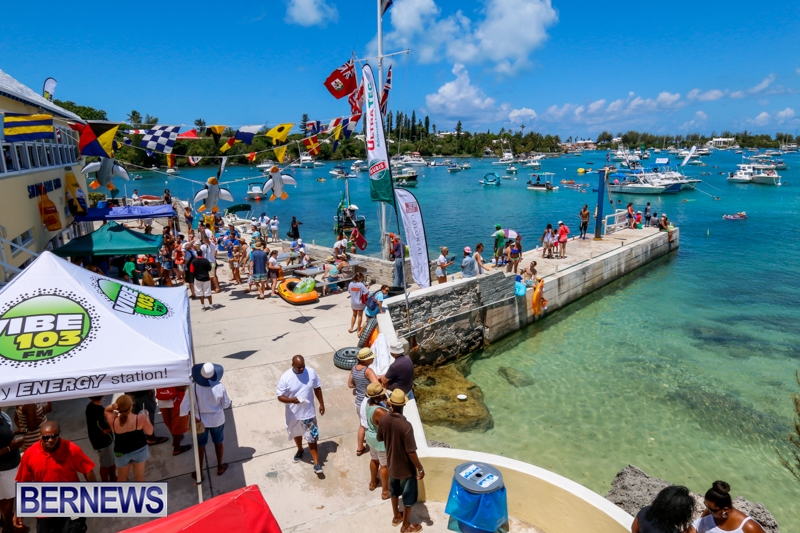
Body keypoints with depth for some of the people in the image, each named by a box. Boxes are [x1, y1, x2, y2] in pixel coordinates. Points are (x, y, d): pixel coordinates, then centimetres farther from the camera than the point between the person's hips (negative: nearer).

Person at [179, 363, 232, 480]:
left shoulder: (193, 387, -26)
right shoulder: (220, 387, -26)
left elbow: (185, 405, -19)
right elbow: (226, 404, -12)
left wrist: (184, 415, 2)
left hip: (201, 421, 0)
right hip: (217, 420, 0)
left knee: (200, 446, 20)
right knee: (218, 443, 24)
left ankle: (199, 473, 35)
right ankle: (220, 467, 42)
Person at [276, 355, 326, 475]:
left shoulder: (311, 372, -15)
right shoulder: (285, 378, -22)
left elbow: (317, 388, 1)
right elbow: (280, 397, -16)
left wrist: (321, 404, 6)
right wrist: (292, 400, -35)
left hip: (309, 413, 0)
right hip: (293, 414, 1)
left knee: (312, 438, 5)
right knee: (297, 434, 26)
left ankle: (316, 463, 18)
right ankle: (300, 450, 54)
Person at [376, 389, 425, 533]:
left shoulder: (384, 420, -16)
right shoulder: (406, 426, -34)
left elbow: (379, 439, 2)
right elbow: (411, 452, -28)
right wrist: (421, 469, -14)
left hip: (391, 464, 6)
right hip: (406, 468, -6)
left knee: (394, 491, 29)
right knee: (409, 497, 18)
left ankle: (396, 516, 50)